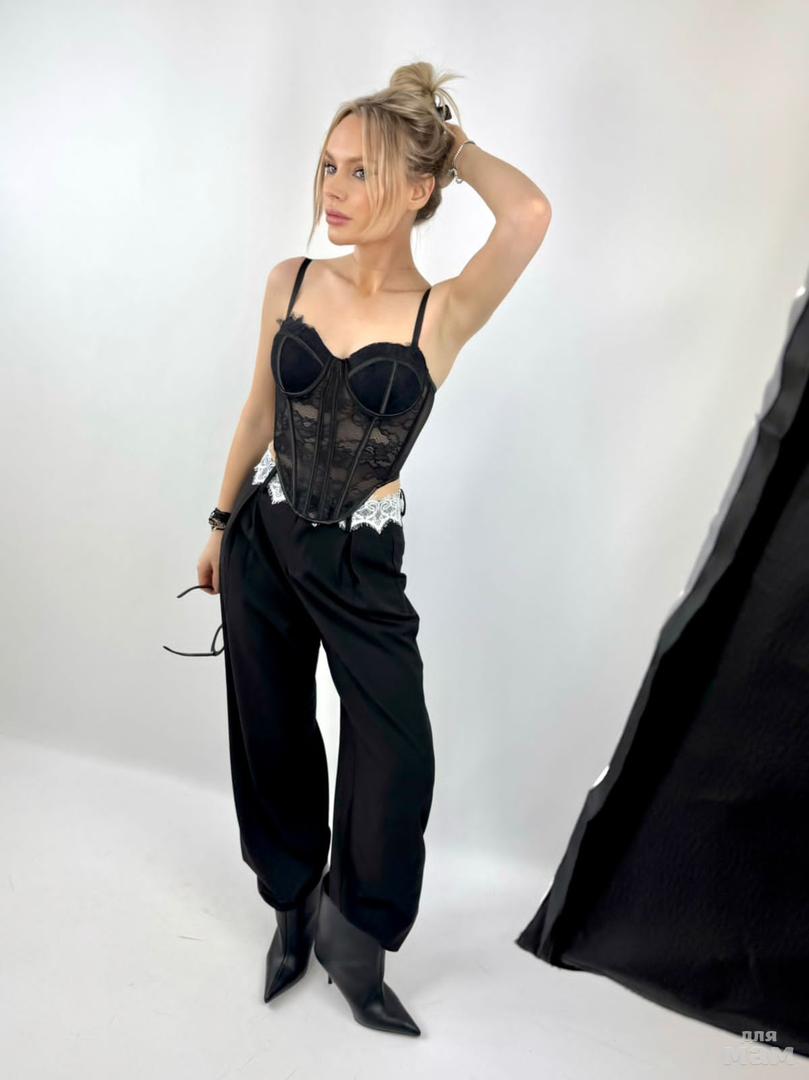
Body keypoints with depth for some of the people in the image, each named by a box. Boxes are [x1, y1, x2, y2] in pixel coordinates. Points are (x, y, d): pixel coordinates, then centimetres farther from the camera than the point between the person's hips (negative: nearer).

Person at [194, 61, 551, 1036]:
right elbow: (261, 413, 9)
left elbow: (531, 213, -28)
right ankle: (293, 906, 38)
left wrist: (453, 144, -9)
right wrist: (221, 523, 15)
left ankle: (354, 944, 19)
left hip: (362, 557, -3)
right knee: (272, 733, 13)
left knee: (397, 755, -9)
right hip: (265, 536, 3)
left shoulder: (445, 313, -11)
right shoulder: (290, 283, -1)